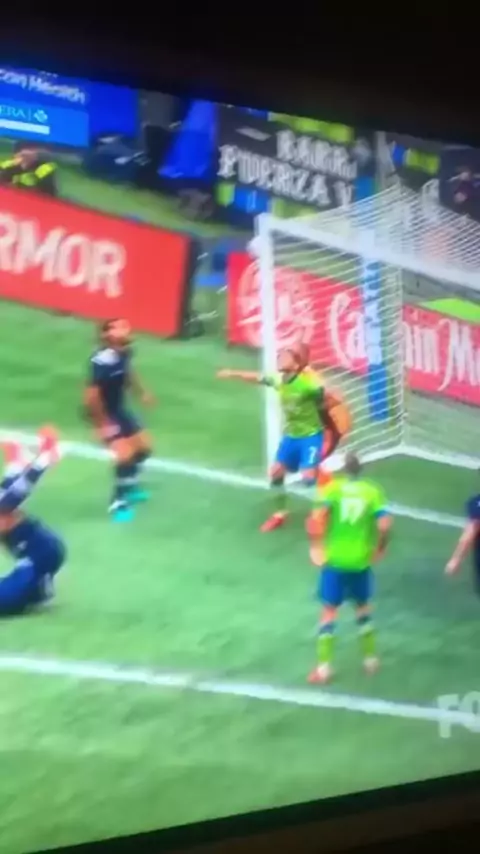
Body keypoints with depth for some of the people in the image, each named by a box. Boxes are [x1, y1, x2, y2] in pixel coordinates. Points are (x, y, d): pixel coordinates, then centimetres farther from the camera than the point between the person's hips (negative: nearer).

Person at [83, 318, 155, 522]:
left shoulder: (124, 351, -7)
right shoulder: (102, 361, -32)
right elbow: (91, 397, -30)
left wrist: (142, 392, 12)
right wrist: (103, 424, -24)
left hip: (119, 408, 9)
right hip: (104, 413, -9)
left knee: (144, 447, 18)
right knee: (125, 454, -17)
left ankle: (130, 486, 42)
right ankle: (118, 502, 4)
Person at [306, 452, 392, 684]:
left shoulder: (332, 488, -3)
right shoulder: (372, 491, 0)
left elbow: (317, 518, -19)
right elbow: (384, 524, -12)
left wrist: (316, 545, -7)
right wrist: (379, 549, 3)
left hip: (334, 561, -1)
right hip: (360, 562, 2)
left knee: (329, 612, 6)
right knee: (363, 608, 22)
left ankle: (324, 666, 1)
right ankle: (370, 658, 27)